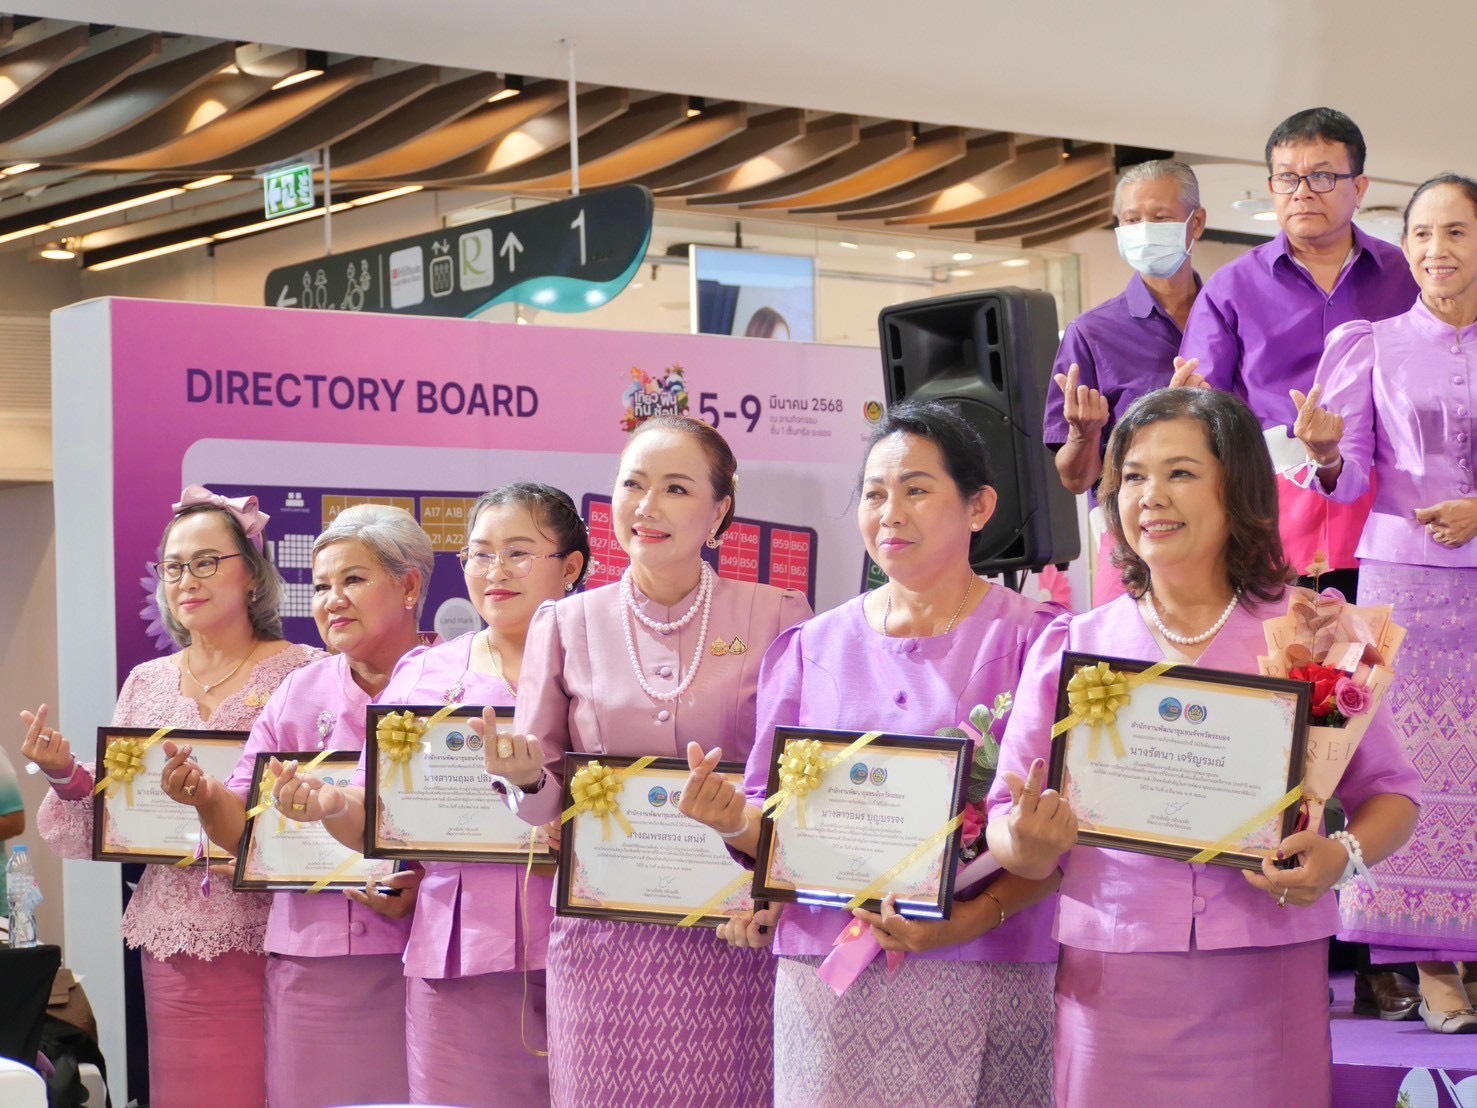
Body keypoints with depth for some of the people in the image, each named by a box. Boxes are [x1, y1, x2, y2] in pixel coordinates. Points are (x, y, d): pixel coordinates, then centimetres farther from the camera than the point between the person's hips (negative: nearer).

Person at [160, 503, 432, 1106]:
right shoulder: (299, 694, 10)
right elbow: (246, 826, 8)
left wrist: (419, 886, -19)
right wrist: (207, 796, -12)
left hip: (423, 949, -3)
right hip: (312, 959, 3)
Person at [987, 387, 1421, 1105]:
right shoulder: (1069, 646, 7)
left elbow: (1389, 791, 9)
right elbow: (1006, 822, 7)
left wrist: (1342, 855, -11)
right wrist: (1027, 845, -16)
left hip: (1268, 984, -1)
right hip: (1113, 984, 1)